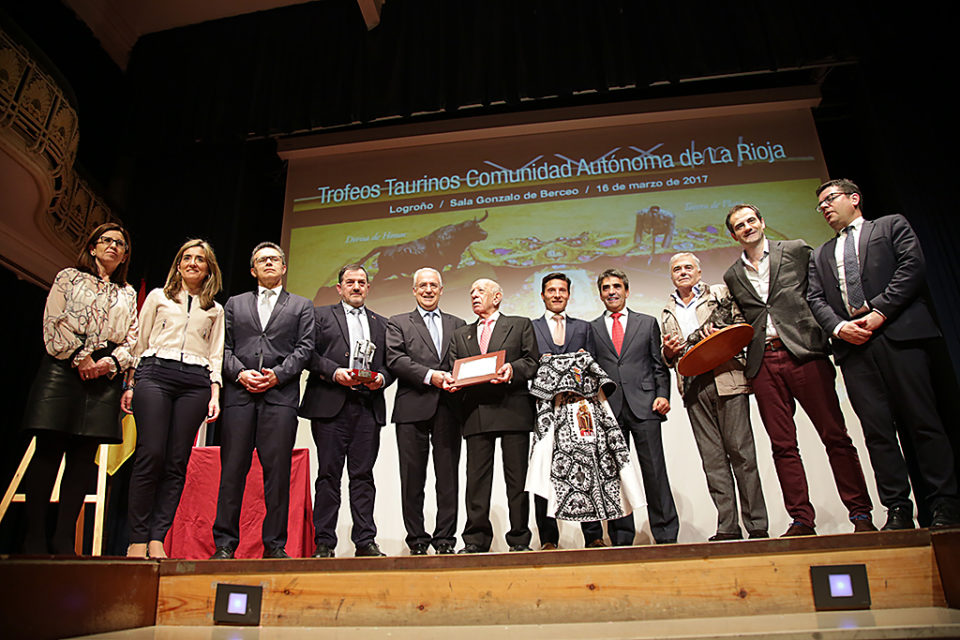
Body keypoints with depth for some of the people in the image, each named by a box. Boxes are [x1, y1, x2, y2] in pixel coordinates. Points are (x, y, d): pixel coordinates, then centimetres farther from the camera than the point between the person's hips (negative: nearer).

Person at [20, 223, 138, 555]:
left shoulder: (128, 294, 21)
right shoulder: (69, 277, 14)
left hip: (105, 374, 2)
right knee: (49, 450, -6)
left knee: (84, 456, -1)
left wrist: (112, 361, -6)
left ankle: (63, 541, 1)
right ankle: (34, 539, -2)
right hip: (64, 366, -2)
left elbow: (132, 338, 12)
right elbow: (54, 321, 2)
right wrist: (79, 357, -9)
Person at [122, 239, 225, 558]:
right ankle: (137, 539, -4)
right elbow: (139, 343, 14)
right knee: (150, 455, -12)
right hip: (155, 374, -1)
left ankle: (157, 539, 0)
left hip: (195, 382, 2)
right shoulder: (158, 297, 17)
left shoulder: (215, 309, 20)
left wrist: (215, 395, 5)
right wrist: (130, 384, 5)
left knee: (177, 463, -4)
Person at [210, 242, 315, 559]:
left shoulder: (301, 305, 17)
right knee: (233, 467, 0)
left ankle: (275, 545, 3)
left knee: (278, 469, -3)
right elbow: (224, 346, 12)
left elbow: (304, 348, 6)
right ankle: (224, 543, 8)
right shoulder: (235, 304, 21)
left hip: (281, 393, -1)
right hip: (239, 392, 1)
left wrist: (277, 374, -8)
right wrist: (240, 373, -6)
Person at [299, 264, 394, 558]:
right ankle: (324, 542, 7)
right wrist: (335, 372, -12)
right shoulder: (321, 315, 13)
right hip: (331, 404, -2)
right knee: (329, 474, -1)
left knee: (363, 475, 4)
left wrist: (381, 378, -3)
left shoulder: (381, 323, 21)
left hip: (368, 406, 3)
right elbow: (309, 354, 2)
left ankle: (365, 541, 9)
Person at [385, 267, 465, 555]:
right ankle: (417, 539, 12)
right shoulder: (398, 323, 12)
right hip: (413, 409, -2)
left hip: (448, 409, 2)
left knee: (448, 476, 3)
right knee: (413, 478, 2)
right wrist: (429, 376, -15)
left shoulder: (457, 324, 19)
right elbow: (395, 359, -3)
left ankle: (445, 538, 12)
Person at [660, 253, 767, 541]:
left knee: (741, 450, -6)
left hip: (726, 379, -3)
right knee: (712, 457, 2)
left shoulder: (720, 293, 14)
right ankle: (728, 527, 6)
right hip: (692, 386, 3)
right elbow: (667, 358, 25)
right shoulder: (667, 312, 23)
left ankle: (757, 525, 1)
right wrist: (669, 351, 2)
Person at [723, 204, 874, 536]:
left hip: (803, 353, -3)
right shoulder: (732, 276, 17)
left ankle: (861, 514, 10)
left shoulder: (797, 250, 8)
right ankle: (802, 520, 11)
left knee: (835, 436, -1)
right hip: (763, 363, 3)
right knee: (782, 445, 3)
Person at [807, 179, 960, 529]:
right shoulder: (820, 255, 25)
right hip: (852, 345, 3)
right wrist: (839, 327, -7)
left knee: (922, 421, -4)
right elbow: (816, 299, 12)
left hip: (898, 334, -3)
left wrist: (880, 311, -11)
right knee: (876, 430, 0)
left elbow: (913, 266, -1)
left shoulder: (892, 225, 15)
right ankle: (898, 510, 4)